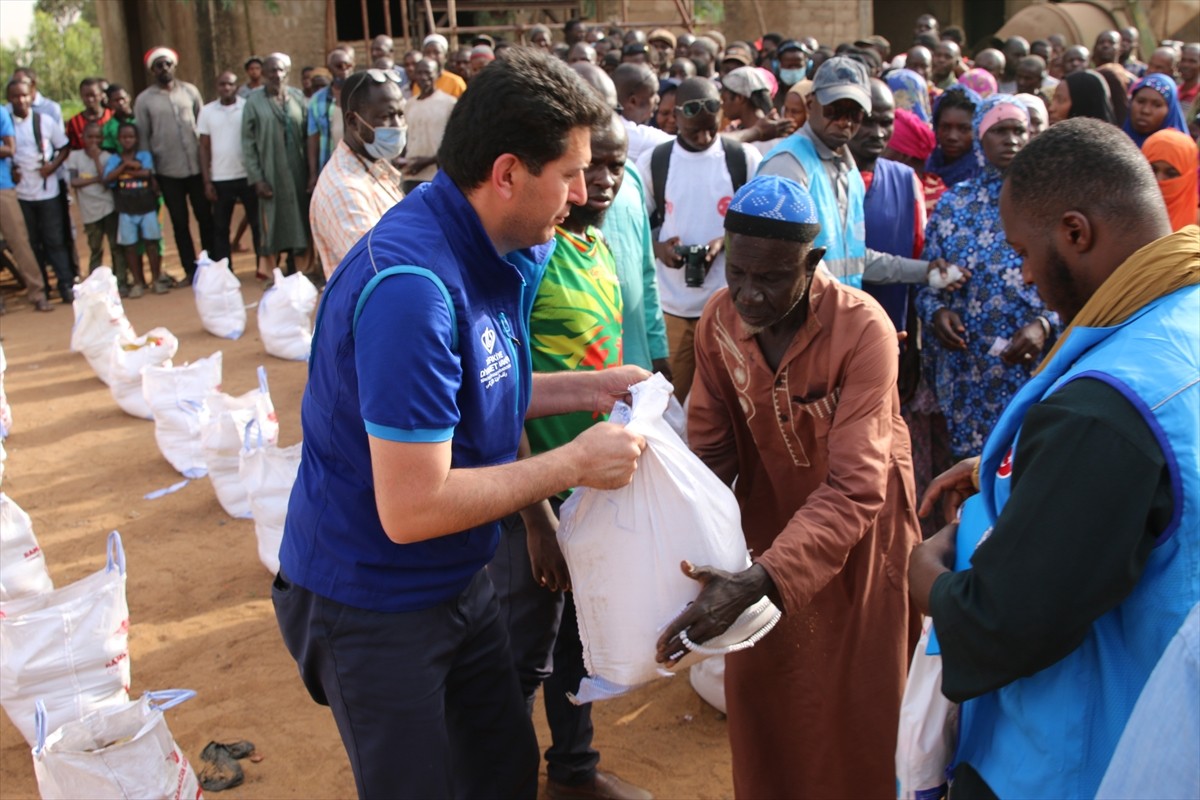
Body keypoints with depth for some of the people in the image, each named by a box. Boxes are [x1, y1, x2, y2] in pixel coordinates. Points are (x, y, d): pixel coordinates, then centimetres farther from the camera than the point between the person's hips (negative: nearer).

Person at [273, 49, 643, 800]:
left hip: (459, 581, 8)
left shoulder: (491, 251, -2)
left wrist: (585, 388, 1)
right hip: (373, 604, -8)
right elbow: (411, 507, -31)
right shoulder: (412, 286, -31)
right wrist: (575, 464, -23)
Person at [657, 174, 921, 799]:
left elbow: (854, 488, -34)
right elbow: (710, 450, -7)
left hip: (856, 530, -3)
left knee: (855, 703, 12)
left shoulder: (863, 329, -28)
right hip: (769, 522, 4)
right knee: (760, 690, 15)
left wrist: (757, 582, -46)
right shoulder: (719, 319, -14)